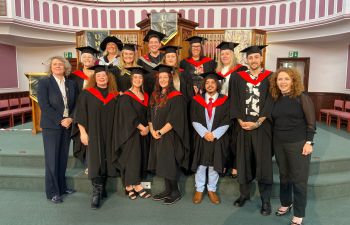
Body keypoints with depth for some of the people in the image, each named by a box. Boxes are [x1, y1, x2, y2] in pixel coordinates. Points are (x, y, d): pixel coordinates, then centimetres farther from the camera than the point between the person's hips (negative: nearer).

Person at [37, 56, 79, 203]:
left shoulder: (71, 84, 8)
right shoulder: (44, 83, -4)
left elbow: (76, 104, 7)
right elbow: (44, 105, -12)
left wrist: (70, 119, -9)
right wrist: (60, 121, -15)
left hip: (67, 125, 4)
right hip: (51, 126, -4)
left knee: (63, 158, 11)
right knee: (52, 159, 1)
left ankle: (62, 186, 23)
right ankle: (52, 192, 11)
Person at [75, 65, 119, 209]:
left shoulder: (114, 95, 9)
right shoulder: (87, 94, 2)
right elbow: (81, 114, -2)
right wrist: (83, 132, -9)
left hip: (109, 135, 3)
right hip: (93, 134, -3)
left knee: (106, 160, 9)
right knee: (95, 161, -6)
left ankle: (101, 189, 24)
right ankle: (96, 193, -1)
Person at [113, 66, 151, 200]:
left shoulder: (145, 96, 12)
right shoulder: (125, 97, -6)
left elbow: (148, 115, 11)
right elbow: (130, 116, -14)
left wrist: (147, 127, -6)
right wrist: (142, 128, -14)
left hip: (143, 132, 6)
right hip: (130, 133, -6)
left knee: (141, 158, 5)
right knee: (132, 158, -8)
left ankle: (130, 185, 12)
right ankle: (136, 185, -3)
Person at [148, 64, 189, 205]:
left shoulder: (176, 97, -11)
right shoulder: (155, 96, 11)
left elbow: (174, 119, -17)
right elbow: (150, 116, 11)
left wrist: (160, 132, -16)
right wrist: (152, 131, -4)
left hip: (170, 136, -7)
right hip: (157, 136, 7)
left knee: (169, 164, 0)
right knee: (162, 164, 12)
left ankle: (175, 192, 17)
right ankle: (167, 190, 26)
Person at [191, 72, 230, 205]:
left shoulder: (224, 101, 0)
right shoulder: (197, 100, 2)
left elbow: (226, 122, -4)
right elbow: (194, 120, -3)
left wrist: (214, 134, -14)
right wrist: (204, 133, -15)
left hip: (218, 138, 0)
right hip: (201, 138, 1)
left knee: (214, 165, 9)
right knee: (201, 165, 8)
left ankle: (212, 190, 25)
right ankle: (199, 190, 23)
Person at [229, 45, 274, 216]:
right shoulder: (238, 78, 6)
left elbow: (271, 103, -5)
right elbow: (234, 102, 4)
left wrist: (257, 123, -13)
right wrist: (241, 121, -8)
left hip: (262, 127, -2)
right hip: (243, 126, 2)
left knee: (263, 162, 3)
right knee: (244, 161, 10)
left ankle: (265, 200, 16)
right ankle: (244, 194, 27)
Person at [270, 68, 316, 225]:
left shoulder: (302, 97, -8)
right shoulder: (276, 99, 6)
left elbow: (311, 122, -8)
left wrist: (309, 142, -13)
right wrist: (274, 140, 10)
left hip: (298, 144, -4)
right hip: (279, 144, 5)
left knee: (299, 179, 2)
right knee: (284, 176, 16)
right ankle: (286, 203, 35)